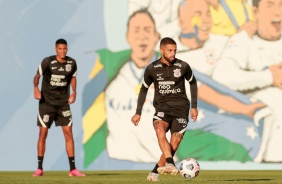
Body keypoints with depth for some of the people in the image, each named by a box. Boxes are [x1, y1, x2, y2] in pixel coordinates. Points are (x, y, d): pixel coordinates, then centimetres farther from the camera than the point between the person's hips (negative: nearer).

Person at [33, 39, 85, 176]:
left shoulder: (71, 63, -2)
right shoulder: (47, 62, -13)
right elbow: (37, 76, -2)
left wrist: (74, 92, 1)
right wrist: (36, 88, -22)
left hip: (63, 103, 3)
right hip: (46, 103, -3)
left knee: (69, 134, -2)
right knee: (43, 133, -2)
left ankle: (72, 169, 2)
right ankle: (39, 169, 7)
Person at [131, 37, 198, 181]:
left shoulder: (183, 66, -1)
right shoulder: (152, 69, 0)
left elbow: (193, 83, 17)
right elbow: (144, 89, 14)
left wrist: (194, 106, 13)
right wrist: (138, 113, 12)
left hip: (180, 108, 0)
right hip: (162, 108, 0)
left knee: (174, 144, -10)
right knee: (159, 130, -33)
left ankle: (156, 171, 8)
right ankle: (170, 163, -44)